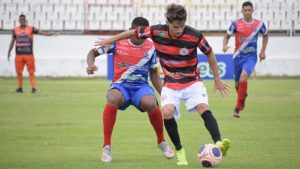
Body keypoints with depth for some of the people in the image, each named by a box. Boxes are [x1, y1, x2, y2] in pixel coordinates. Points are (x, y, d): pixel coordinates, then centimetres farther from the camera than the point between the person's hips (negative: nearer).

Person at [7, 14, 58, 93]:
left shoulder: (31, 29, 3)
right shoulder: (15, 30, 10)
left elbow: (41, 32, -5)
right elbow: (12, 41, 17)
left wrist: (51, 34, -19)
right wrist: (9, 52, 15)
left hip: (29, 54, -2)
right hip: (19, 54, 2)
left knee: (31, 71, -5)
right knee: (19, 72, 2)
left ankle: (33, 87, -4)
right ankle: (20, 87, 12)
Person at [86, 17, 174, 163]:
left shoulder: (150, 48, 3)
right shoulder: (118, 43, -3)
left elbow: (154, 74, 14)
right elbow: (93, 52, 7)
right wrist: (91, 64, -16)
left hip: (141, 86, 1)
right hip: (121, 85, -1)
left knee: (151, 103, -35)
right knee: (113, 99, -40)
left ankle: (161, 142, -5)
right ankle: (106, 146, -26)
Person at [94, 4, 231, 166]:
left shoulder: (194, 36, -20)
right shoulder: (156, 32, -17)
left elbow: (209, 53, -2)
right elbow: (134, 32, 2)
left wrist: (217, 79, 5)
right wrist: (110, 40, 13)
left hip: (192, 81, -1)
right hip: (171, 83, 1)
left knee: (204, 108, -26)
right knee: (167, 112, -23)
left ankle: (218, 143, -37)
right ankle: (179, 151, -7)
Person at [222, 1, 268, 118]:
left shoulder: (259, 24, -2)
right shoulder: (236, 24, -5)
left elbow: (265, 35, 18)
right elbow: (227, 36, 4)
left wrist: (263, 51, 10)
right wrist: (225, 45, -18)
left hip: (251, 56, -2)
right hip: (238, 56, 2)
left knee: (243, 78, -26)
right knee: (238, 83, 11)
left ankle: (237, 108, -20)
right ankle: (243, 97, 47)